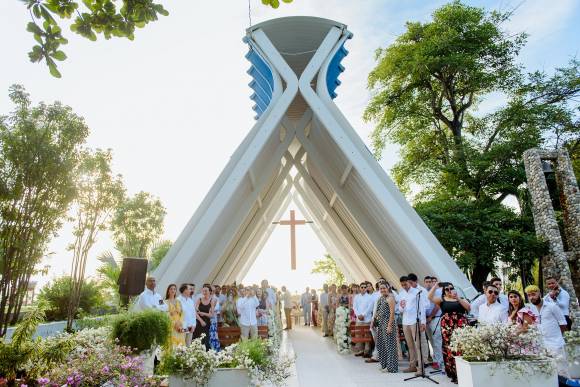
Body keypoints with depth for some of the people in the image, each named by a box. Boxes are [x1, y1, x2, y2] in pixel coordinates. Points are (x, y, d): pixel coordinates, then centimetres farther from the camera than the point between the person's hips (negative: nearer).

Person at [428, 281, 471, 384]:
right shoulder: (442, 300, 8)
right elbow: (430, 297, -7)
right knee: (449, 348, -2)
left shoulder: (461, 299, 13)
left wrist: (458, 298, -11)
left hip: (461, 327, 0)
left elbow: (469, 308, -3)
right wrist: (436, 285, -5)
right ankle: (453, 372, 10)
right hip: (447, 327, 0)